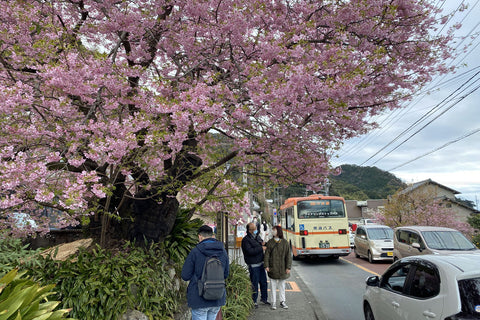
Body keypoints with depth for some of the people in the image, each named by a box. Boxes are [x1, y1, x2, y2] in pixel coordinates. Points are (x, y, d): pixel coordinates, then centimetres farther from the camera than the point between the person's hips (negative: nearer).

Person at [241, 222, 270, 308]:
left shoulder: (257, 236, 12)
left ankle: (264, 298, 31)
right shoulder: (246, 240, -12)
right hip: (253, 265, -7)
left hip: (261, 263, 7)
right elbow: (250, 251, -23)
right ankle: (253, 301, 16)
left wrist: (263, 244, -1)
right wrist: (261, 248, -18)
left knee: (264, 281, 14)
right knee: (254, 283, 0)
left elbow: (263, 246, 23)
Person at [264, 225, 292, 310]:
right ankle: (273, 302, 18)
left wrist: (288, 267, -4)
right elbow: (267, 254, 0)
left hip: (282, 268, 0)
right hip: (272, 268, 0)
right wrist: (266, 265, -8)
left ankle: (282, 301, 25)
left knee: (282, 285, 12)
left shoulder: (285, 242, -2)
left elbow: (288, 255, -1)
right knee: (273, 285, 7)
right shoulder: (270, 242, 0)